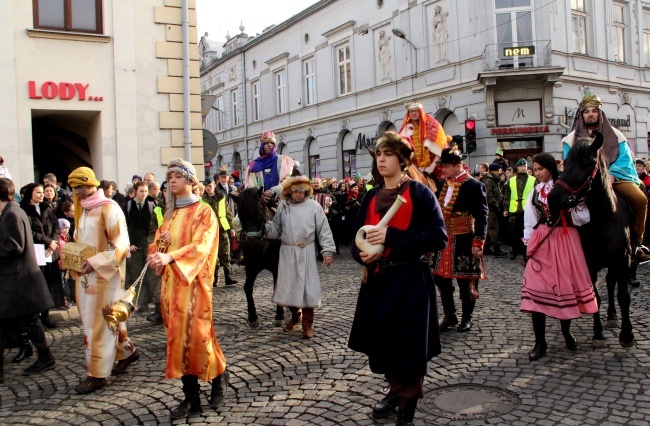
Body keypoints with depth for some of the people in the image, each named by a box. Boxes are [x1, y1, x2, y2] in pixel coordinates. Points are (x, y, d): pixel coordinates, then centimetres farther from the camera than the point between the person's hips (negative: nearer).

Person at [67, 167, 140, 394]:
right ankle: (127, 351, 33)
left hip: (104, 275, -7)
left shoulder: (109, 208, -13)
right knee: (105, 318, 15)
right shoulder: (81, 209, 10)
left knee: (98, 323, -1)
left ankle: (97, 374, 8)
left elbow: (122, 246, -17)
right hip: (85, 274, 7)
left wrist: (96, 262, -24)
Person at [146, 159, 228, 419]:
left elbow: (201, 246, -18)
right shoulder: (170, 214, 16)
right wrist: (159, 245, -8)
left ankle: (219, 378, 22)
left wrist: (170, 256, -32)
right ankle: (191, 397, 13)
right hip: (171, 282, 6)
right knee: (178, 336, 5)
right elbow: (158, 242, 16)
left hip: (194, 282, -6)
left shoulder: (203, 212, -4)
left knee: (196, 334, -4)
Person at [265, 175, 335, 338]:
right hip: (287, 252, 3)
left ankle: (307, 324, 11)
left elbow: (324, 230, -2)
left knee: (307, 287, 0)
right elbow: (276, 229, 7)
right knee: (288, 286, 9)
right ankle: (295, 315, 33)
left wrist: (328, 250, -7)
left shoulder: (314, 206, -3)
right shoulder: (282, 206, 5)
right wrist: (265, 224, -13)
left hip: (306, 252, -2)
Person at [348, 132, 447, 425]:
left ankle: (407, 402, 22)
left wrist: (391, 236, -22)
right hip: (377, 279, 5)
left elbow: (438, 237, -15)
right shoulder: (372, 197, 10)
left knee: (408, 344, 1)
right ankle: (396, 389, 35)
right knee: (382, 340, 12)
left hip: (409, 280, -5)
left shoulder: (419, 193, -7)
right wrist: (361, 253, -10)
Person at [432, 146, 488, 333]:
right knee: (441, 278, 8)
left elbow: (482, 216, -12)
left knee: (466, 281, 4)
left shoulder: (473, 185, -11)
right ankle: (449, 315, 22)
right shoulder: (443, 184, 9)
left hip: (464, 241, -6)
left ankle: (466, 318, 20)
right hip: (444, 240, 6)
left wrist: (478, 242, -16)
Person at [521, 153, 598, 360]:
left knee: (565, 282, 8)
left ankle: (566, 332, 32)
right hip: (541, 241, 2)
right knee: (537, 288, -6)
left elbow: (584, 218, -6)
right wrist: (529, 243, 8)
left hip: (565, 240, -2)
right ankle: (540, 342, -1)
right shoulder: (535, 192, 11)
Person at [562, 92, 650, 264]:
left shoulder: (614, 134, 13)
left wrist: (611, 176, -17)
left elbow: (625, 157, 2)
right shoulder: (572, 139, 10)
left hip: (615, 177, 1)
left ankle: (636, 242, -9)